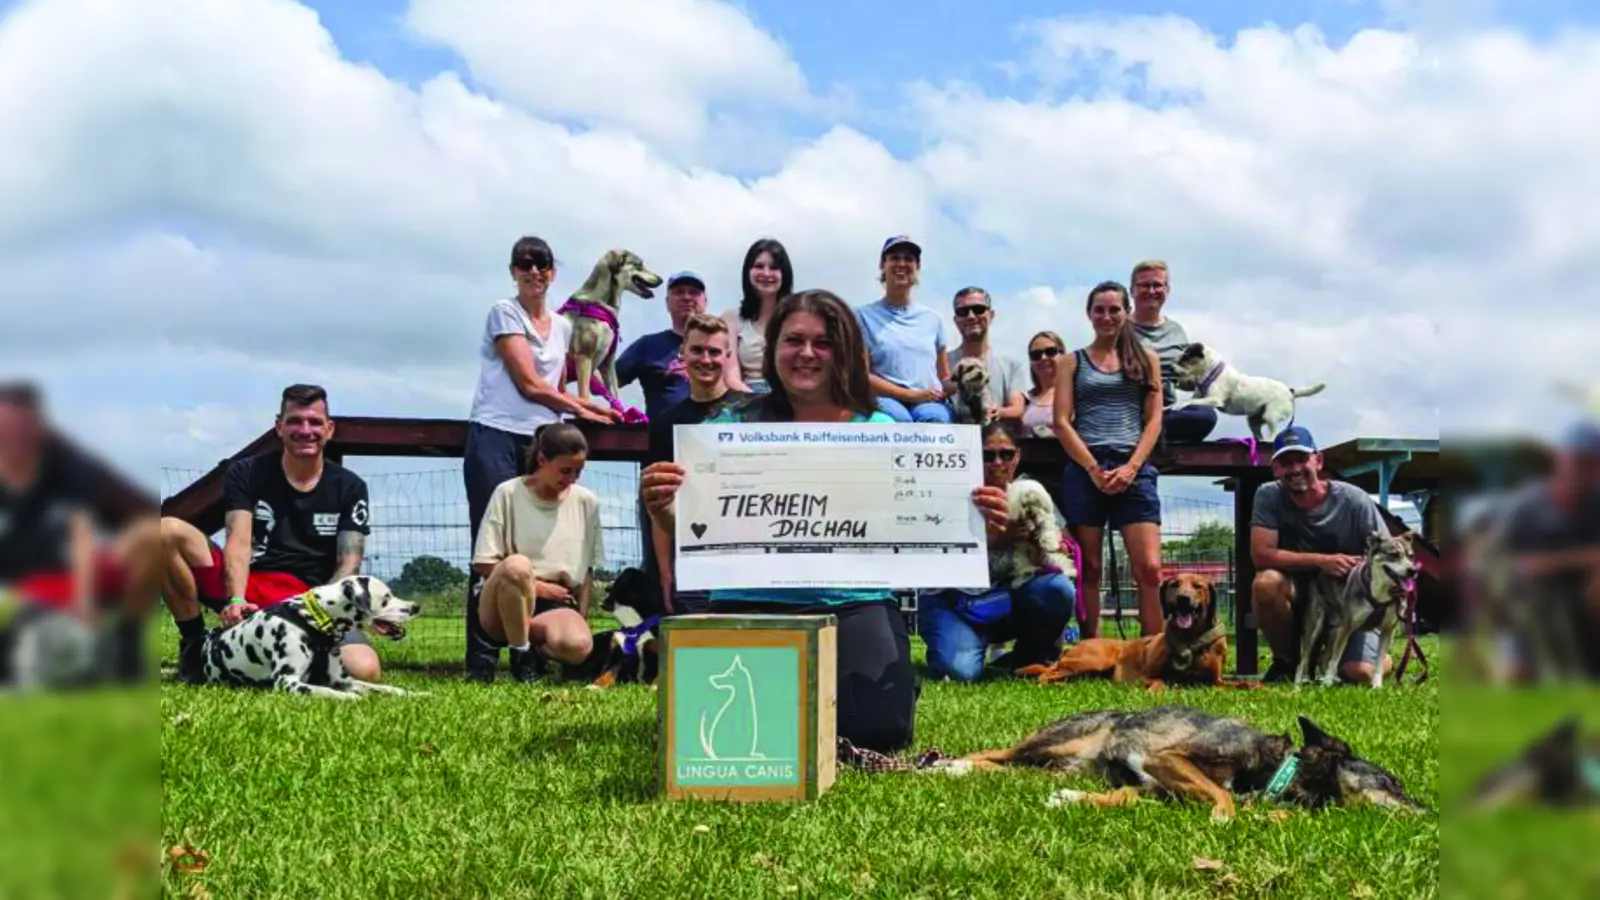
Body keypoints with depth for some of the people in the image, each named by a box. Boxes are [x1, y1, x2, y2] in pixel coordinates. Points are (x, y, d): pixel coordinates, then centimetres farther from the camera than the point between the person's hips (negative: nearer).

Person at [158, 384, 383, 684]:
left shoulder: (350, 488, 6)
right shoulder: (245, 473, 5)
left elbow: (348, 565, -1)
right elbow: (239, 542, -9)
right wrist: (236, 600, -27)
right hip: (249, 587, 0)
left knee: (364, 670, -31)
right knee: (168, 531, -22)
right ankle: (195, 642, -6)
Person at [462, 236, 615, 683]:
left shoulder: (562, 326, 18)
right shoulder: (504, 313, 0)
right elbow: (529, 384, -6)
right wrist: (581, 407, 0)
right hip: (495, 438, -5)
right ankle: (481, 657, -6)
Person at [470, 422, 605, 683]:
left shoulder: (587, 502, 5)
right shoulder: (508, 493, -4)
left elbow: (589, 568, 10)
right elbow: (483, 564, -6)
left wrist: (582, 614, -2)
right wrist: (537, 586, -11)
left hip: (557, 606, 2)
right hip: (506, 607, -1)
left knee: (578, 645, -35)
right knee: (517, 566, -38)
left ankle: (537, 649, 0)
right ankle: (520, 654, -17)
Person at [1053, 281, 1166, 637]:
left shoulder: (1146, 359, 14)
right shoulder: (1072, 362, 11)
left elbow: (1154, 420, 7)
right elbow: (1062, 423, 3)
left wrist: (1131, 467, -7)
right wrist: (1094, 469, -9)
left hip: (1134, 470, 0)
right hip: (1084, 470, 0)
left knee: (1150, 570, -9)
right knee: (1089, 570, 1)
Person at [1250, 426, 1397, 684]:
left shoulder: (1354, 501, -14)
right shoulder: (1268, 496, -11)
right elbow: (1261, 554, -21)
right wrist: (1322, 561, -27)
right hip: (1300, 601, 1)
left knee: (1359, 673, -24)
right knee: (1266, 582, -32)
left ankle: (1382, 656, 18)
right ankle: (1287, 661, -5)